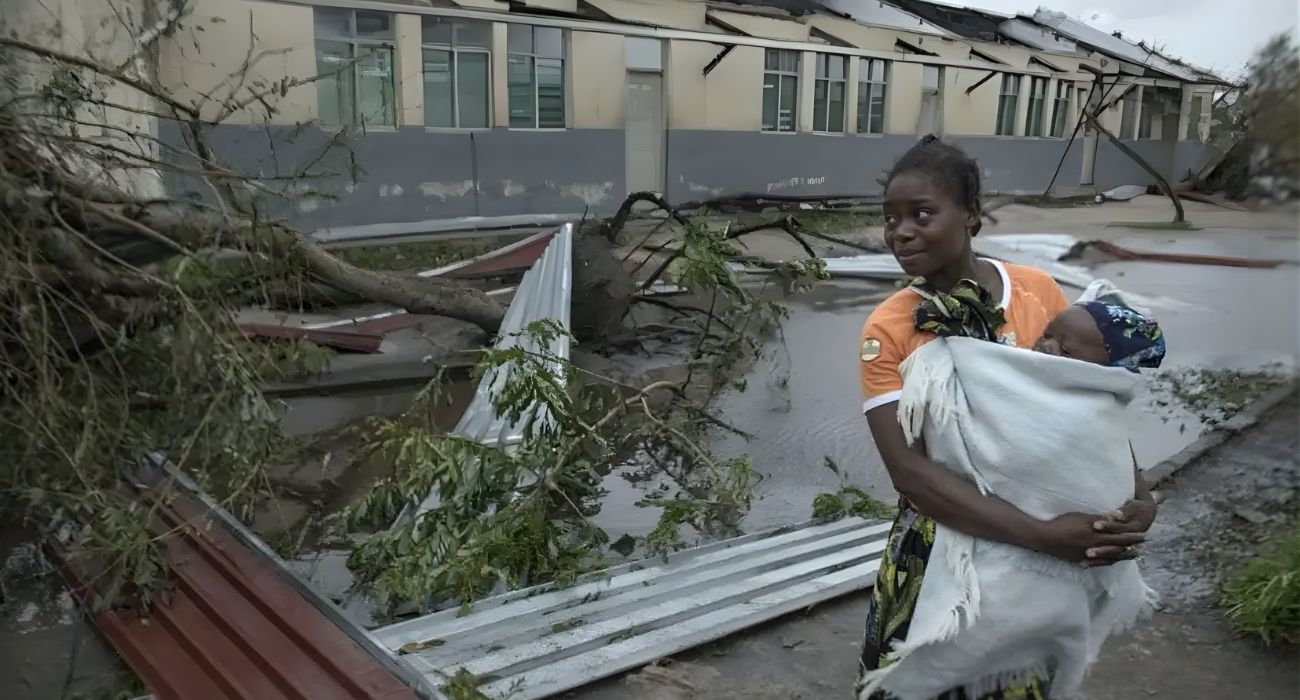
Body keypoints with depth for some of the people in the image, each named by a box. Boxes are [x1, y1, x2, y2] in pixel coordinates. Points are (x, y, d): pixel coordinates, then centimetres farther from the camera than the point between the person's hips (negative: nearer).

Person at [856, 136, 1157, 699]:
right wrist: (1043, 536, -31)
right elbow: (908, 469, -24)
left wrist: (1138, 496, -15)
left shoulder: (1039, 291, -8)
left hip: (1053, 546, 2)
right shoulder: (887, 330, -16)